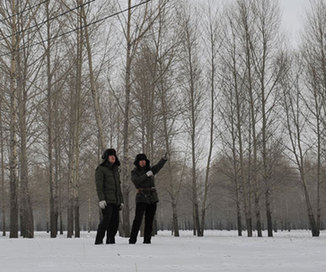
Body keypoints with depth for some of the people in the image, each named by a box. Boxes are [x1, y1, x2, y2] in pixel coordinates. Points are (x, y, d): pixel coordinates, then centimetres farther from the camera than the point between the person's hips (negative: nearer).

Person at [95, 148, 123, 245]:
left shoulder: (115, 169, 19)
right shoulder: (100, 169, -2)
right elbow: (99, 185, -11)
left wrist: (121, 200, 17)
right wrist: (101, 199, -22)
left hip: (115, 200, 7)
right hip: (106, 200, -7)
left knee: (115, 221, -1)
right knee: (106, 219, -18)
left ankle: (110, 241, 3)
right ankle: (98, 240, -16)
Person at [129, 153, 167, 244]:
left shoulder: (150, 170, 13)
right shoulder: (134, 172, 3)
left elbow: (159, 166, -4)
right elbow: (136, 181, -17)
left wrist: (164, 158, -22)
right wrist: (146, 175, -24)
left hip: (152, 198, 4)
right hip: (141, 198, -4)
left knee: (149, 220, 1)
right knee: (138, 219, -15)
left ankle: (147, 240, 3)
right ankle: (132, 239, -13)